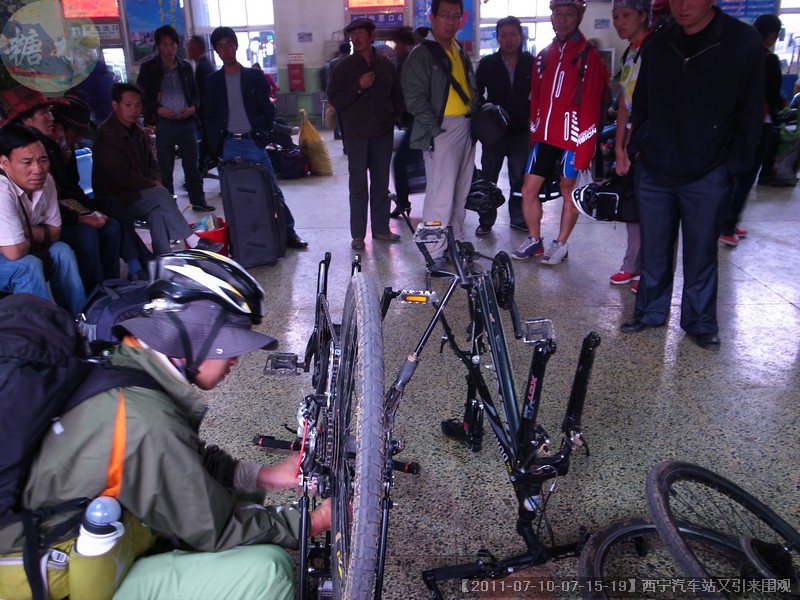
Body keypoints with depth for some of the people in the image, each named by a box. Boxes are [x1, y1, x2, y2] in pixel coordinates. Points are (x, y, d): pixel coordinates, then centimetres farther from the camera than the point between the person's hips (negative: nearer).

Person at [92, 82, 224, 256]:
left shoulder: (137, 130, 10)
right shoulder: (106, 135, -16)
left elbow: (151, 163, 18)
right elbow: (122, 176, -21)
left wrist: (156, 181, -3)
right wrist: (152, 185, -15)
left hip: (138, 194, 7)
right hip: (115, 201, -7)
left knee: (157, 210, -25)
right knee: (161, 195, -26)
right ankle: (194, 242, -22)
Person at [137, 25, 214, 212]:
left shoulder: (186, 67, 11)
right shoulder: (148, 68, 1)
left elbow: (195, 92, 17)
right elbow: (142, 96, 1)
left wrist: (193, 107, -3)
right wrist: (158, 110, -13)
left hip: (187, 122, 3)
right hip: (163, 123, -3)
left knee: (192, 165, 7)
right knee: (165, 167, 3)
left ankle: (198, 200, 16)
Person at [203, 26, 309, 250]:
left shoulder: (255, 76, 7)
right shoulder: (213, 80, 10)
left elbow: (268, 110, 8)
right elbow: (208, 116, 10)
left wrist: (262, 134, -3)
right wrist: (216, 145, 1)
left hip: (253, 143, -1)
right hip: (228, 146, 1)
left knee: (272, 190, -2)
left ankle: (288, 232, 6)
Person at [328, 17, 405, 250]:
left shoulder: (386, 65, 8)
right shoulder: (344, 67, 2)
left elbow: (397, 95, 17)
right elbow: (335, 100, -4)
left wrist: (397, 116, 5)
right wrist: (358, 86, -15)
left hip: (383, 133, 2)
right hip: (357, 134, -2)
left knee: (381, 182, 8)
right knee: (358, 184, -2)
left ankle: (381, 228, 17)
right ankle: (358, 234, 3)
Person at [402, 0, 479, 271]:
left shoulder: (460, 51, 18)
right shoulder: (421, 54, -6)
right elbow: (415, 98, -13)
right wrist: (436, 129, -17)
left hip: (466, 128, 8)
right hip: (441, 130, -8)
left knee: (461, 192, 13)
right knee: (441, 195, -10)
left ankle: (456, 242, 25)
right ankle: (434, 254, -3)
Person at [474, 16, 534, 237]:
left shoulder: (531, 63, 1)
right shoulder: (487, 64, 1)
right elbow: (476, 94, 5)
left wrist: (533, 118, -4)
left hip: (521, 129, 1)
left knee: (520, 177, 9)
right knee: (488, 176, 3)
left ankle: (518, 218, 21)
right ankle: (486, 220, 12)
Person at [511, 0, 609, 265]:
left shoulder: (589, 57, -6)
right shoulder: (544, 56, 13)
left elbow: (590, 108, -10)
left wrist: (584, 149, -14)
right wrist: (534, 132, 11)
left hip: (572, 138, -5)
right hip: (544, 136, 6)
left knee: (569, 190, 6)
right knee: (529, 189, 4)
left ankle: (561, 244, 18)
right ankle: (534, 240, 20)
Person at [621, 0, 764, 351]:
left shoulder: (744, 43, -5)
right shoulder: (659, 45, 7)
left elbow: (750, 114, -4)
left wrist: (733, 165, -8)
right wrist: (638, 145, 8)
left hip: (707, 176, -3)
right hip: (653, 170, 4)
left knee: (701, 251, 6)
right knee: (653, 248, 10)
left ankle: (700, 322, 21)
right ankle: (651, 312, 25)